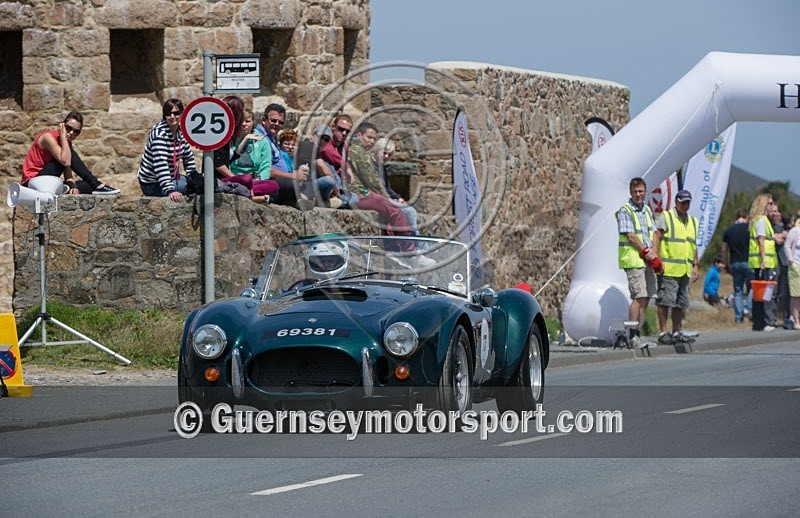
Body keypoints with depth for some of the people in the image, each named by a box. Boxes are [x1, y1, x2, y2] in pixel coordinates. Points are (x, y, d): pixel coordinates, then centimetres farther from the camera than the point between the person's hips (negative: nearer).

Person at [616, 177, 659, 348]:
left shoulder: (647, 210, 17)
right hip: (633, 259, -8)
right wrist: (646, 251, -11)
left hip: (647, 259, 8)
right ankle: (633, 336, -10)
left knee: (646, 297, 6)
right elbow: (630, 236, -12)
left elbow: (652, 234, 17)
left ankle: (637, 333, 12)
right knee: (638, 297, -13)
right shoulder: (625, 211, -7)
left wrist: (654, 253, 2)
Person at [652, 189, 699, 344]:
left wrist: (695, 266, 19)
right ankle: (663, 332, -6)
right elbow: (656, 237, -9)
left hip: (684, 271, 7)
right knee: (665, 301, -8)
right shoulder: (666, 217, -2)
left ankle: (677, 332, 17)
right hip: (668, 268, -7)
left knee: (681, 302, 10)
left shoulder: (693, 222, 19)